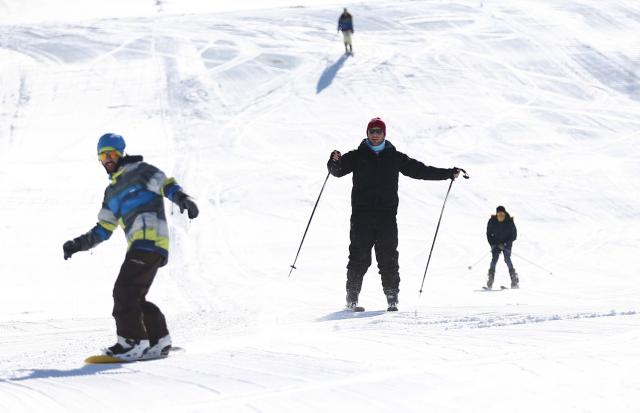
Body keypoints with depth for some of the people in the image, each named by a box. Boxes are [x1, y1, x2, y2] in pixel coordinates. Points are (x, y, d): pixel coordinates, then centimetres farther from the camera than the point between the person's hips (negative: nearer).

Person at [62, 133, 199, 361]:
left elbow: (166, 185, -9)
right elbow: (103, 229, 29)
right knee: (132, 297, 9)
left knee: (125, 291, -17)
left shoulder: (139, 171, 5)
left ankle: (132, 340, -19)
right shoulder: (111, 192, 28)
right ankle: (159, 340, 16)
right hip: (139, 246, 9)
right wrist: (78, 244, 20)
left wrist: (182, 198, -29)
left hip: (150, 239, -9)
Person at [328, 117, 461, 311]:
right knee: (359, 257, -5)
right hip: (361, 214, -1)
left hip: (387, 215, 1)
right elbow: (338, 170, -2)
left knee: (388, 257, -3)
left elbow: (420, 170, 17)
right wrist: (335, 162, -26)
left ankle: (392, 298, -1)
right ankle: (352, 298, 0)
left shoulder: (395, 157, 13)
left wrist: (449, 173, 13)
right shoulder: (357, 156, 9)